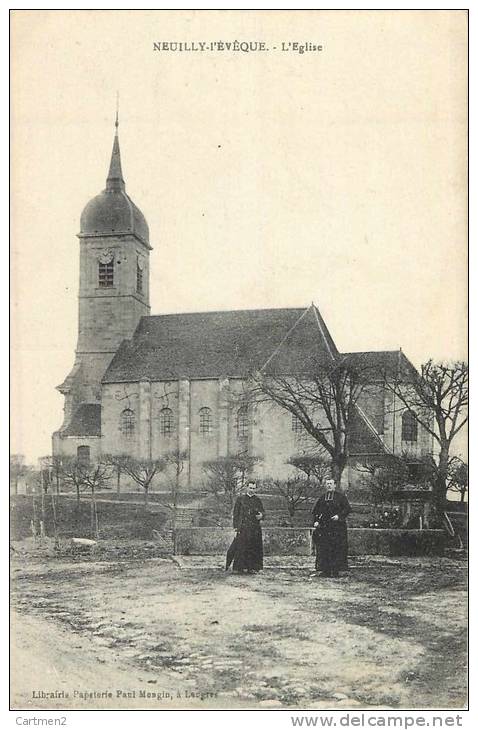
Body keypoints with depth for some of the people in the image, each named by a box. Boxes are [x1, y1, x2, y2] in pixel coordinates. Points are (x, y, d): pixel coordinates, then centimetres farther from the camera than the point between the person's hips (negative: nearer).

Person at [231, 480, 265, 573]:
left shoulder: (257, 500, 13)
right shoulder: (240, 499, 6)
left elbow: (263, 512, 12)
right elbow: (236, 513, 5)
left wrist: (261, 515, -12)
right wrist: (236, 526, -3)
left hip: (255, 529, 2)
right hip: (243, 528, -2)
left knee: (254, 548, 2)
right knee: (241, 548, -7)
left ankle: (252, 567, 9)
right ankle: (239, 568, -2)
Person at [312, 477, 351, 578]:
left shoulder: (340, 497, 4)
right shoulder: (322, 498, 15)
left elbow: (347, 508, -2)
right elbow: (316, 511, 18)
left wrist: (339, 516, -16)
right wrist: (316, 521, 2)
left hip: (337, 526, -4)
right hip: (323, 527, 4)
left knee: (337, 549, -6)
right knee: (324, 549, 0)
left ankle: (335, 571, -1)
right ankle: (325, 571, 4)